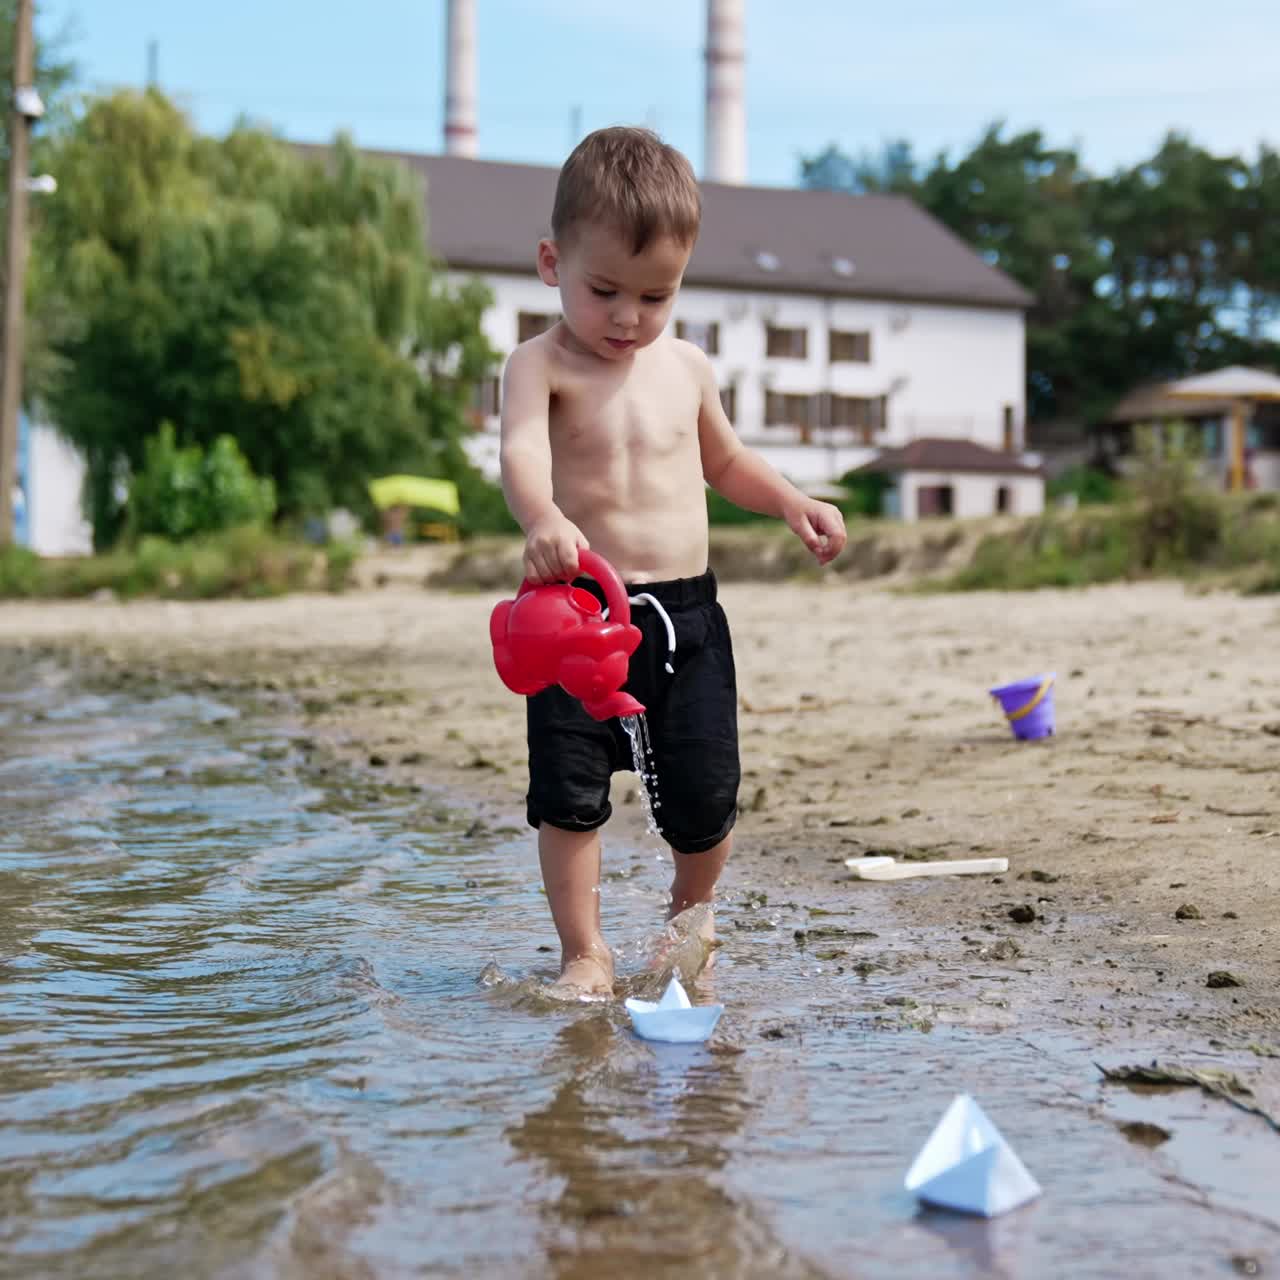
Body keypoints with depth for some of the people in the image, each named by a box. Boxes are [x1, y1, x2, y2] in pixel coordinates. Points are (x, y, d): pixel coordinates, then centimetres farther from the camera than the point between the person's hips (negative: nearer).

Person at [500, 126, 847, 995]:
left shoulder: (685, 368, 10)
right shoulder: (542, 367, -6)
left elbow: (723, 460, 28)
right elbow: (522, 451, -27)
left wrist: (790, 501, 11)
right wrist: (545, 520, -48)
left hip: (687, 613, 4)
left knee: (703, 797, 5)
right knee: (571, 792, -6)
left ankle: (690, 924, 33)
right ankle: (585, 951, 13)